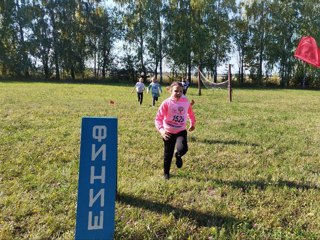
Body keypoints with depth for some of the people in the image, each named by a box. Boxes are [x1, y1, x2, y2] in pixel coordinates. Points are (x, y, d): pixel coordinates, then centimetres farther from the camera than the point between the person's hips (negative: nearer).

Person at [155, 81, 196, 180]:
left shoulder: (186, 101, -6)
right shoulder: (166, 103, -16)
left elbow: (190, 113, 16)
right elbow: (158, 118, -17)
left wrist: (192, 123, 23)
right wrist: (161, 130, -32)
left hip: (181, 131, 1)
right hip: (168, 132, -1)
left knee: (183, 149, -25)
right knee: (168, 154, 10)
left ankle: (178, 155, 14)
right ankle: (166, 173, 37)